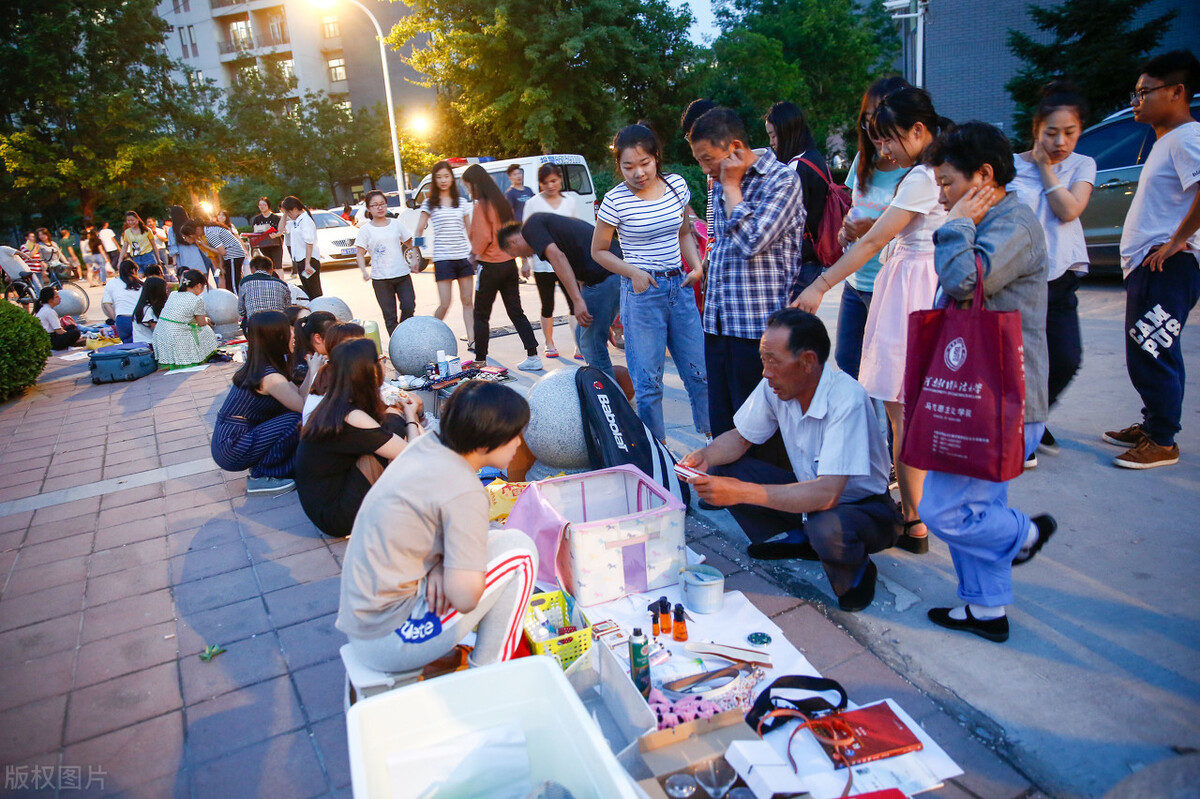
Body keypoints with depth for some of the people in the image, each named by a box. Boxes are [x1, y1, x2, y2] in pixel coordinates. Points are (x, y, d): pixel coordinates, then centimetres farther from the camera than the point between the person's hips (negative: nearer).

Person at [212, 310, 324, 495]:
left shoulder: (257, 367, 6)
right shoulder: (270, 377, -22)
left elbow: (297, 396, 6)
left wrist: (311, 369, 4)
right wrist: (313, 371, -9)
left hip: (226, 442, 9)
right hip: (231, 452, -9)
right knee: (295, 420, -18)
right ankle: (261, 478, -4)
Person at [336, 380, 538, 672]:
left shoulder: (426, 445, 0)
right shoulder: (463, 491, -22)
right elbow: (466, 598, -23)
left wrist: (438, 564, -5)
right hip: (389, 643, -9)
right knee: (518, 549, -8)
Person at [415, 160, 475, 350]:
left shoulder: (462, 203, 11)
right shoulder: (429, 204, 4)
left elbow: (470, 230, 14)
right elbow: (419, 229, 3)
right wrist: (418, 242, -14)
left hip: (463, 256, 3)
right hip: (442, 258, -3)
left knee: (467, 301, 4)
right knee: (444, 304, -7)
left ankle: (471, 340, 8)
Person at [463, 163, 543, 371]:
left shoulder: (482, 206, -13)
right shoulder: (501, 202, 10)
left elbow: (483, 237, -20)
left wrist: (476, 251, 0)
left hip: (491, 266, -7)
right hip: (509, 263, 7)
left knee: (481, 315, 5)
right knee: (516, 311, 10)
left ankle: (480, 360, 11)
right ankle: (533, 356, 7)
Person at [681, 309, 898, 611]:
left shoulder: (847, 400, -31)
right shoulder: (774, 387, -12)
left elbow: (827, 494, -38)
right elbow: (740, 438, 3)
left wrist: (742, 492, -42)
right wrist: (705, 456, -20)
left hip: (864, 505, -6)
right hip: (810, 491, 6)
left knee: (827, 530, -40)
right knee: (721, 471, -9)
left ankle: (855, 571, -3)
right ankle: (800, 539, 9)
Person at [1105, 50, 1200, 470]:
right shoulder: (1164, 141, 19)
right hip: (1147, 264, 11)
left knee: (1154, 354, -7)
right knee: (1143, 352, 17)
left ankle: (1162, 442, 2)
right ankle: (1151, 425, 29)